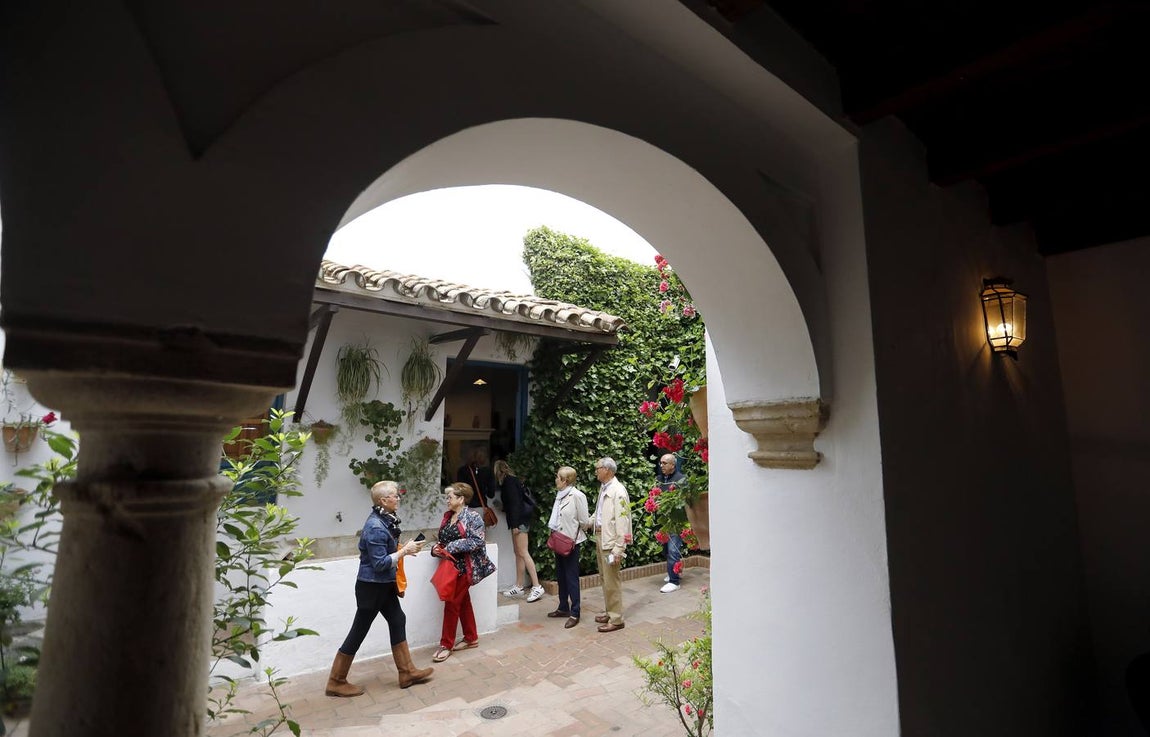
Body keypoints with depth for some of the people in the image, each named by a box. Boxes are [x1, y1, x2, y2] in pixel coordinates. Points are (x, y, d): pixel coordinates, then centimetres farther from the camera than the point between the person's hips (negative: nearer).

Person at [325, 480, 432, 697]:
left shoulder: (384, 520, 3)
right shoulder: (375, 528, -26)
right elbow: (380, 563, -25)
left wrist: (404, 548, -1)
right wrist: (405, 551, -20)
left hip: (384, 585, 9)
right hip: (371, 587, -9)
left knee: (398, 621, 14)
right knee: (358, 632, 4)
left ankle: (407, 672, 24)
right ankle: (336, 682, 21)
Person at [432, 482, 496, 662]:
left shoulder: (473, 517, -14)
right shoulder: (447, 516, 9)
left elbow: (477, 541, -22)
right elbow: (443, 539, 18)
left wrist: (452, 547, -23)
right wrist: (437, 549, -4)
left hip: (464, 567, -7)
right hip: (450, 565, 7)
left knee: (452, 603, -4)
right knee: (463, 601, 15)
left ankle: (446, 644, 9)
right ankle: (471, 638, 28)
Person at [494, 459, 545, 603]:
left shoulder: (509, 481, -12)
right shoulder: (511, 480, 15)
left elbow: (515, 503, -18)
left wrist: (515, 524, -20)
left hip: (520, 520, -10)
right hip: (519, 520, 10)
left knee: (523, 553, -10)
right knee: (518, 553, 12)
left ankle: (537, 587, -9)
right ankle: (518, 587, 18)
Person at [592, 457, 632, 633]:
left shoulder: (618, 490, -17)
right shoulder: (604, 488, 10)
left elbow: (622, 520, -20)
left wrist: (618, 549, -21)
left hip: (612, 541, -9)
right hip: (601, 538, 9)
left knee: (611, 581, 0)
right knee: (605, 578, 18)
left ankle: (616, 619, 12)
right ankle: (610, 612, 32)